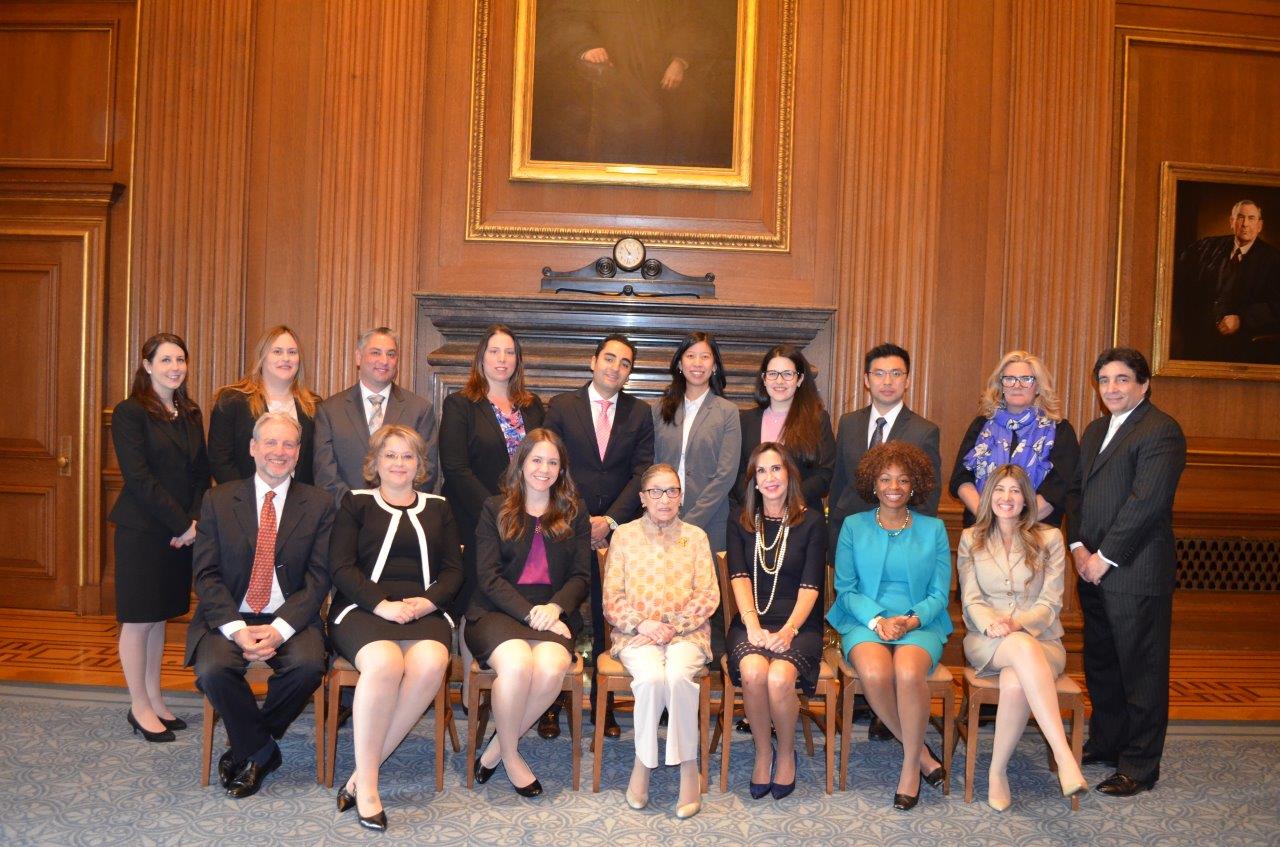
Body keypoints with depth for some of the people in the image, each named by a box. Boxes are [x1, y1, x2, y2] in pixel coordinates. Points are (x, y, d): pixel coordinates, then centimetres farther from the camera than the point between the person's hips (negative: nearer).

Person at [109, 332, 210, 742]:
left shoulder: (190, 413, 11)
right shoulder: (130, 413, -9)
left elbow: (202, 473, 9)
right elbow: (139, 479, -15)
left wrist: (196, 520, -6)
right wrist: (182, 524, -15)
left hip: (183, 531, 6)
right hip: (142, 532, -6)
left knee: (160, 617, 14)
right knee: (138, 620, 4)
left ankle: (154, 700, 24)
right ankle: (140, 706, 15)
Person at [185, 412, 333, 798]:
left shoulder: (318, 505, 3)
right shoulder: (219, 501, 5)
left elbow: (318, 578, -3)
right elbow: (206, 575, -1)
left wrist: (279, 629, -18)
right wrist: (236, 629, -16)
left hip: (290, 618, 0)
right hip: (230, 616, 1)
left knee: (308, 665, -29)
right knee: (213, 669, -29)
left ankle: (247, 751, -2)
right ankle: (263, 751, -2)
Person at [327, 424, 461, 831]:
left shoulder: (438, 508, 21)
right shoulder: (355, 503, 14)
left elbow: (453, 570, 13)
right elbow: (341, 567, 2)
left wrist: (426, 601, -8)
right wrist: (382, 604, -14)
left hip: (425, 610, 2)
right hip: (362, 608, -2)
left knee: (432, 662, -33)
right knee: (385, 663, -36)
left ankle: (361, 775, -22)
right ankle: (367, 784, -22)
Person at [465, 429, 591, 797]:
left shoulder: (574, 514, 16)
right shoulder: (495, 510, 10)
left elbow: (581, 575, 9)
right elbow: (488, 576, 0)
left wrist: (555, 608, -12)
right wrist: (529, 612, -14)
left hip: (551, 614, 2)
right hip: (497, 612, -2)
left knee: (551, 667, -32)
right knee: (517, 664, -34)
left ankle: (495, 748, -9)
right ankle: (510, 756, -8)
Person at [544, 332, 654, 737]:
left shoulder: (640, 413, 9)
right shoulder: (562, 406, 5)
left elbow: (642, 473, 2)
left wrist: (610, 520, -9)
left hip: (617, 530, 1)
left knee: (609, 621, 2)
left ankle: (603, 705, 11)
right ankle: (552, 703, 11)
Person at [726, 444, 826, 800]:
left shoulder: (811, 523, 5)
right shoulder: (741, 524, 13)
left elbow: (810, 586, -3)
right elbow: (739, 577, 0)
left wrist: (788, 630, -19)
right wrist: (753, 626, -16)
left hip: (798, 624, -1)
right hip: (751, 621, 2)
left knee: (779, 677, -31)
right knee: (753, 672, -31)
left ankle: (787, 754, -2)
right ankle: (762, 753, -6)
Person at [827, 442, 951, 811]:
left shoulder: (933, 529, 10)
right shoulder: (854, 526, 10)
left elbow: (939, 593, 7)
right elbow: (845, 589, 5)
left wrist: (913, 619, -13)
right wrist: (877, 619, -12)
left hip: (920, 624, 0)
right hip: (865, 622, 0)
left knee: (909, 672, -34)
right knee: (875, 673, -33)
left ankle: (910, 765, -12)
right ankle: (921, 752, -9)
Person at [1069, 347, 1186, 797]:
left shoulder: (1160, 430, -11)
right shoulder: (1095, 431, 17)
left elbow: (1146, 501, -18)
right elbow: (1078, 490, 15)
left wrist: (1105, 557, -16)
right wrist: (1078, 546, 1)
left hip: (1135, 572, -8)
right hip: (1094, 570, 8)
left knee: (1140, 669, 2)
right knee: (1099, 663, 18)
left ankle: (1139, 765, 12)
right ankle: (1105, 743, 32)